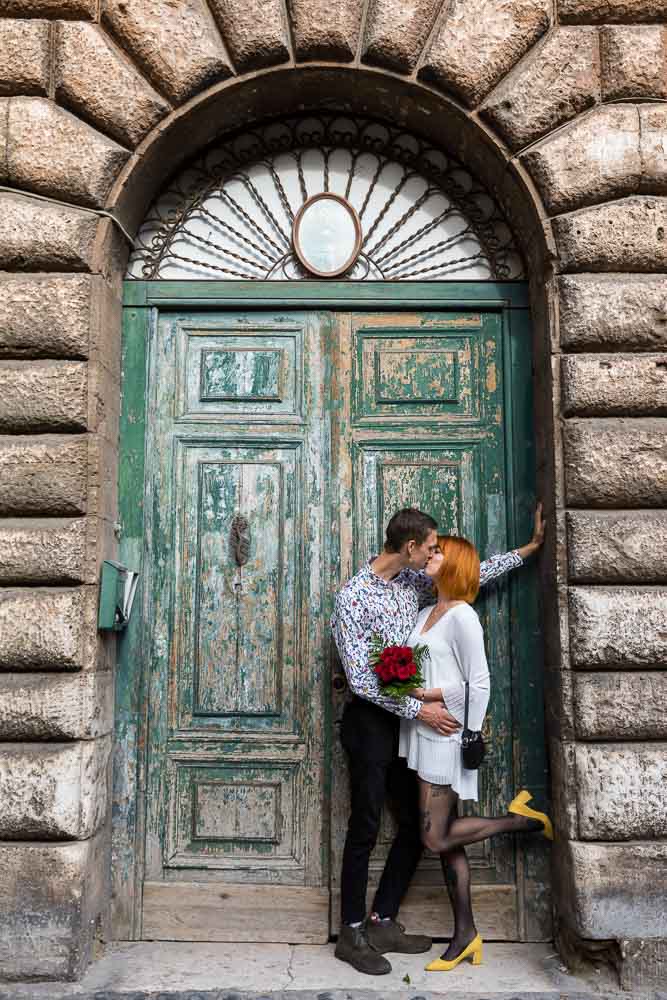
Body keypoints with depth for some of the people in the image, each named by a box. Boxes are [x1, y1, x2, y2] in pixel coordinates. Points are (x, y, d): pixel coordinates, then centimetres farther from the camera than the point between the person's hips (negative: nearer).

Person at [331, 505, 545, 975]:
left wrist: (530, 547, 17)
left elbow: (474, 573, 16)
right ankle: (352, 933, 16)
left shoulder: (413, 582, 5)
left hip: (406, 720, 8)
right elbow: (360, 680, -19)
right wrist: (419, 709, -20)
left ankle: (383, 923, 23)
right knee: (366, 829, 1)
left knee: (416, 825, 10)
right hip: (370, 723, -8)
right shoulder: (352, 597, -17)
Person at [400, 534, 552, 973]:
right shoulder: (426, 614, 13)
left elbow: (479, 684, -14)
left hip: (445, 737, -8)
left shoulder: (462, 616, -12)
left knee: (437, 838, -4)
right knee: (446, 840, 11)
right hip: (422, 735, 8)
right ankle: (466, 936, 21)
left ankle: (520, 819, 11)